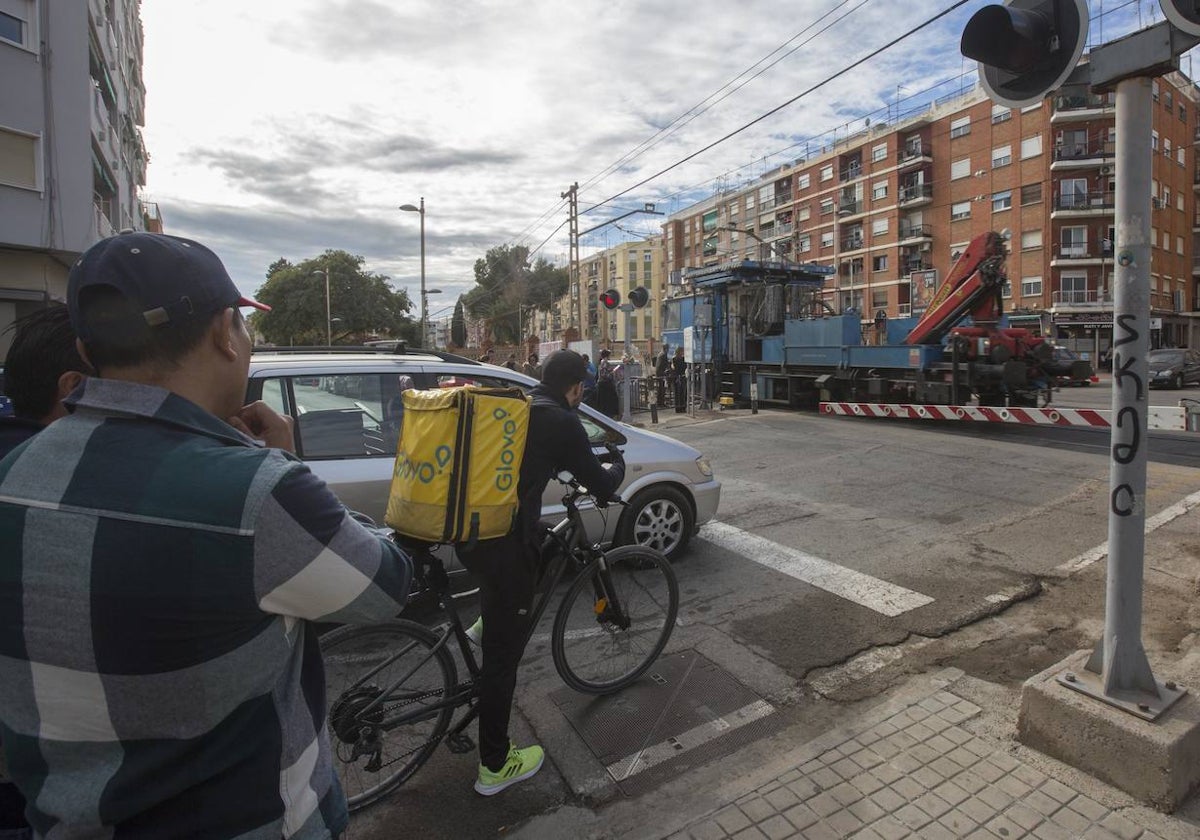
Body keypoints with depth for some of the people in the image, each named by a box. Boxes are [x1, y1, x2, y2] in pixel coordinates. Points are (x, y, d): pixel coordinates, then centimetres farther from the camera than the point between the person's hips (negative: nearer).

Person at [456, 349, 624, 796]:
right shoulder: (561, 421, -8)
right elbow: (601, 486, -2)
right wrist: (617, 463, 18)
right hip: (505, 541, -7)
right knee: (503, 651, 6)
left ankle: (486, 621, 37)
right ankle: (495, 765, 21)